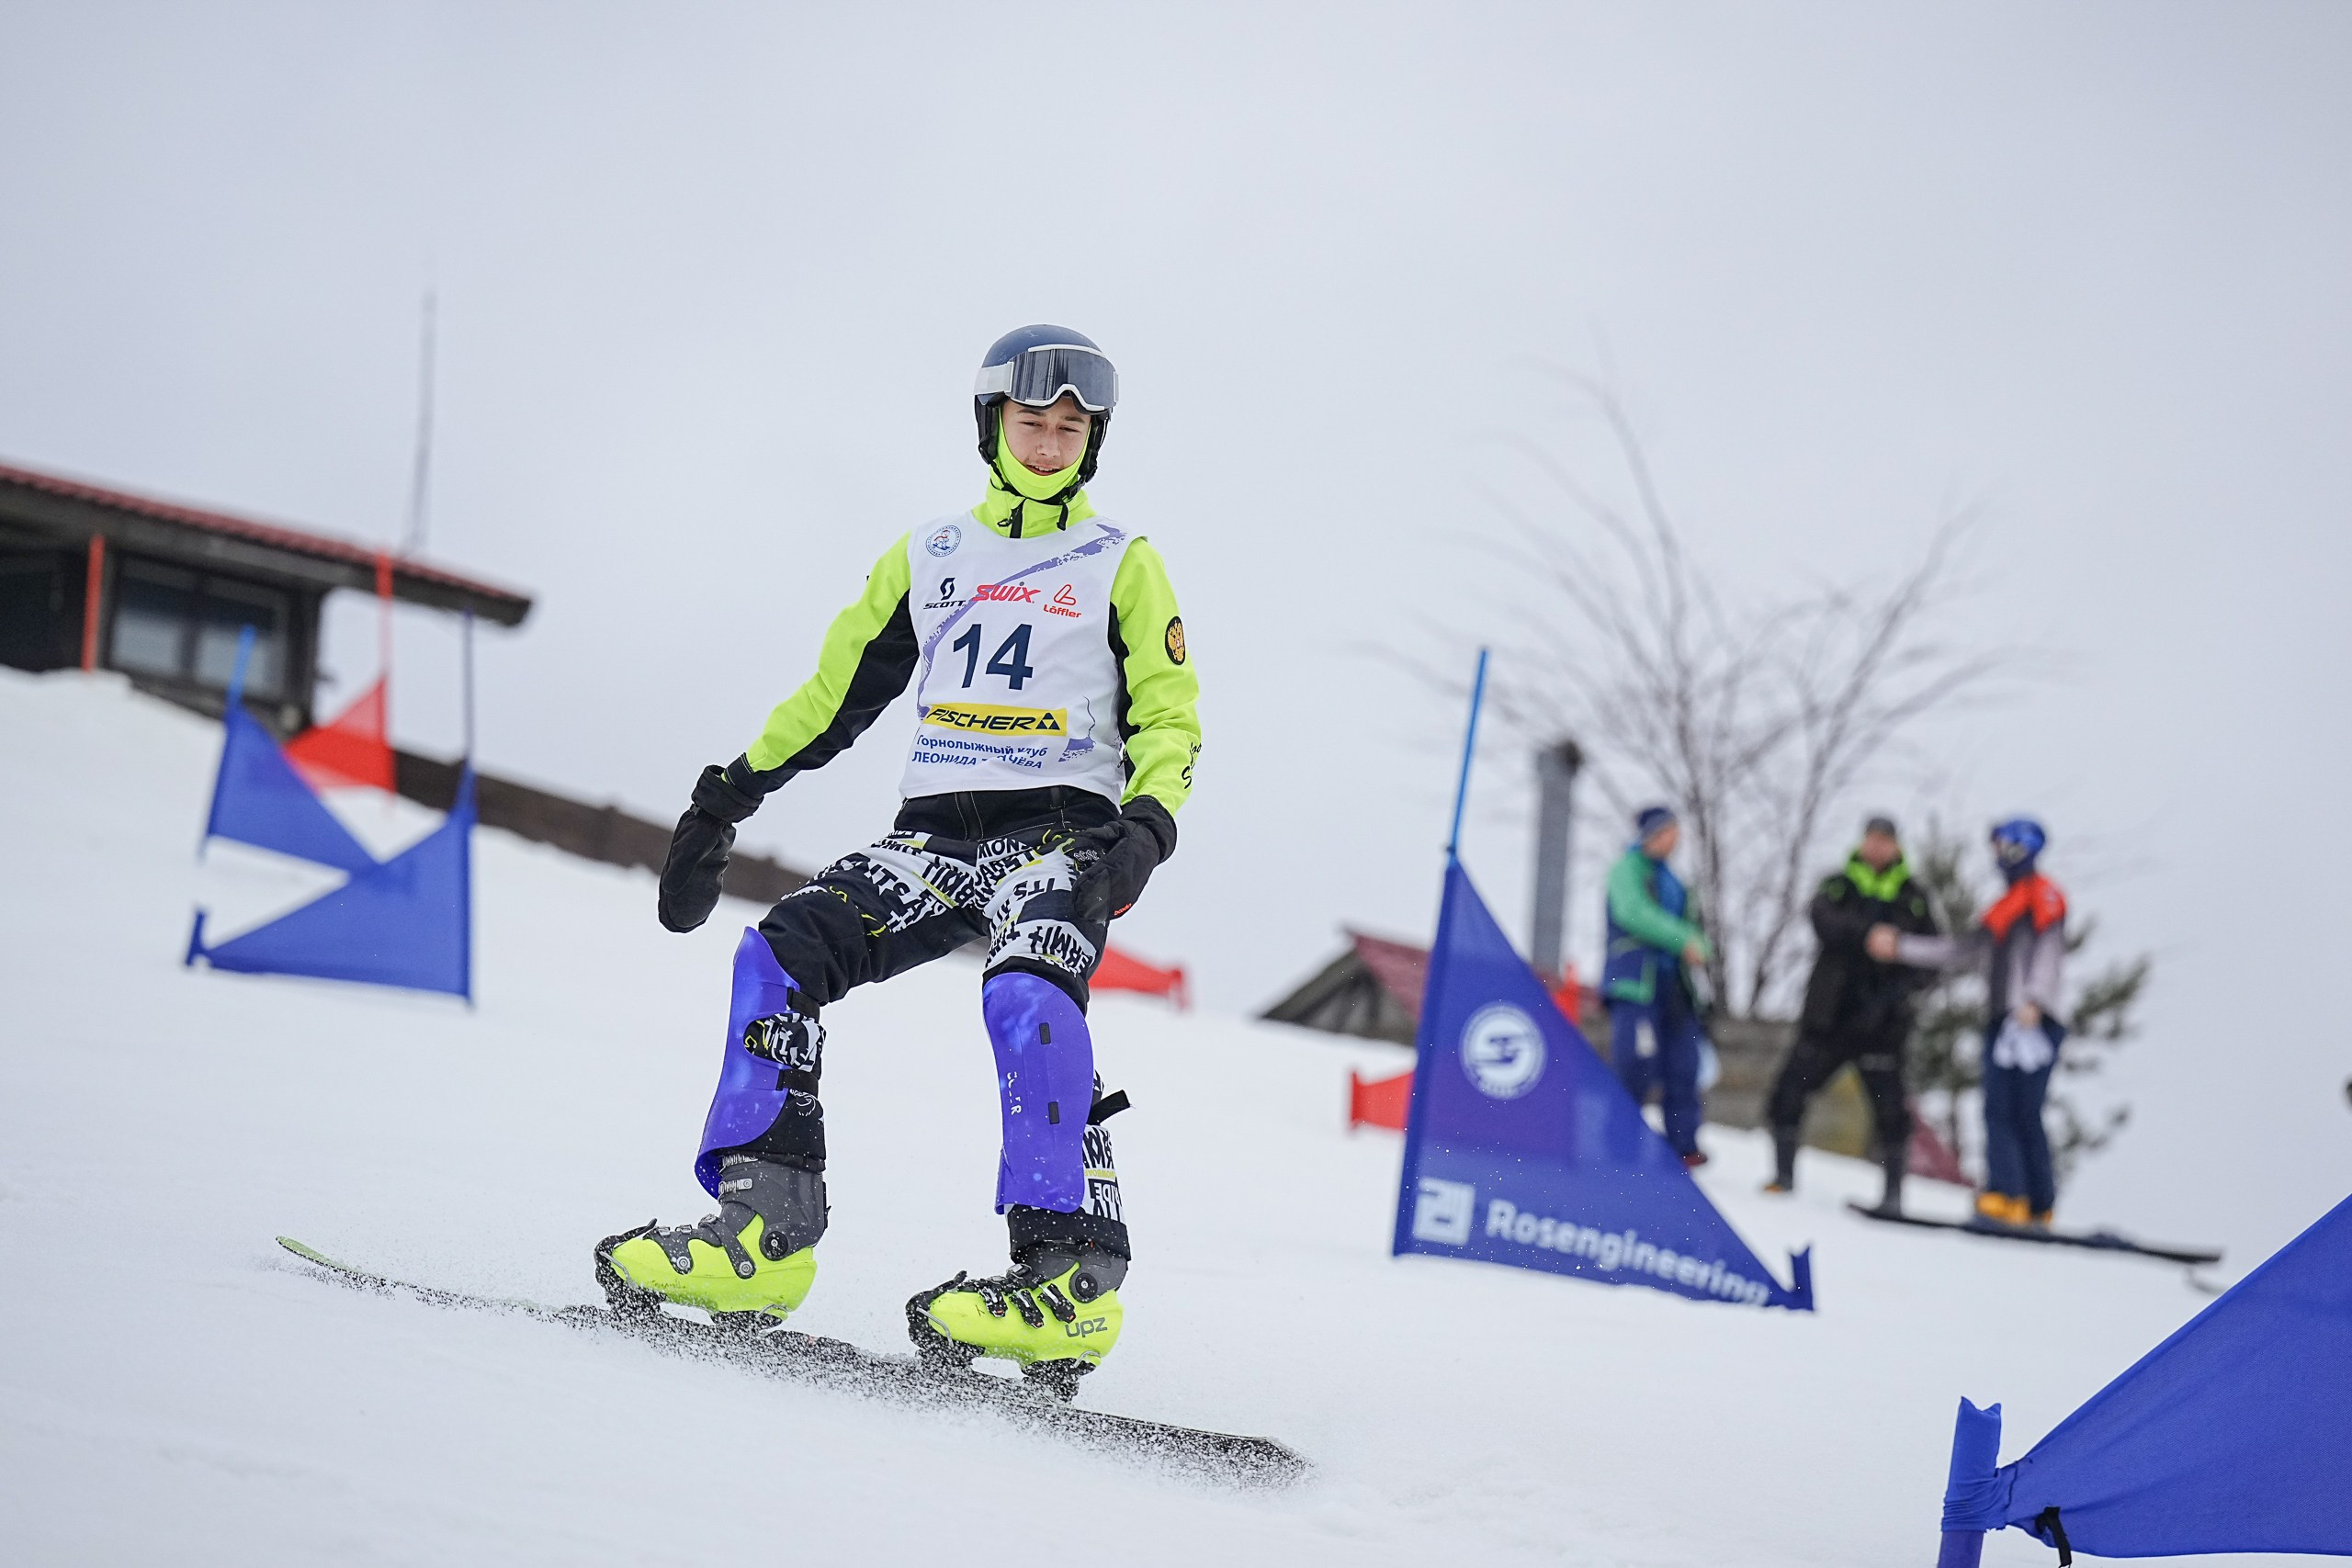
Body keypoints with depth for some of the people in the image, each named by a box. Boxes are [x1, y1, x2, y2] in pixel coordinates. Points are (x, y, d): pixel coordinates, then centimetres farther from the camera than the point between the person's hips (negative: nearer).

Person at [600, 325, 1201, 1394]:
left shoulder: (1121, 564, 10)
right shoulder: (927, 558, 20)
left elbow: (1168, 718, 5)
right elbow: (836, 690, 20)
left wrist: (1146, 826, -15)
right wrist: (728, 796, 12)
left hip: (1062, 834, -4)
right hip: (935, 833, 4)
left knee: (1025, 995, -34)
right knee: (780, 954, -18)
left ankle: (1073, 1273, -35)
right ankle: (764, 1231, -18)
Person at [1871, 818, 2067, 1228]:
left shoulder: (2043, 894, 3)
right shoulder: (2004, 906, 28)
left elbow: (2048, 948, -12)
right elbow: (1963, 951, 30)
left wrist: (2032, 1001, -26)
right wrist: (1900, 946, 28)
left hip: (2036, 1021, -8)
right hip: (2003, 1020, 8)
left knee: (2025, 1113, -14)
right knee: (1998, 1110, -5)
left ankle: (2039, 1207, -19)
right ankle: (2006, 1196, -10)